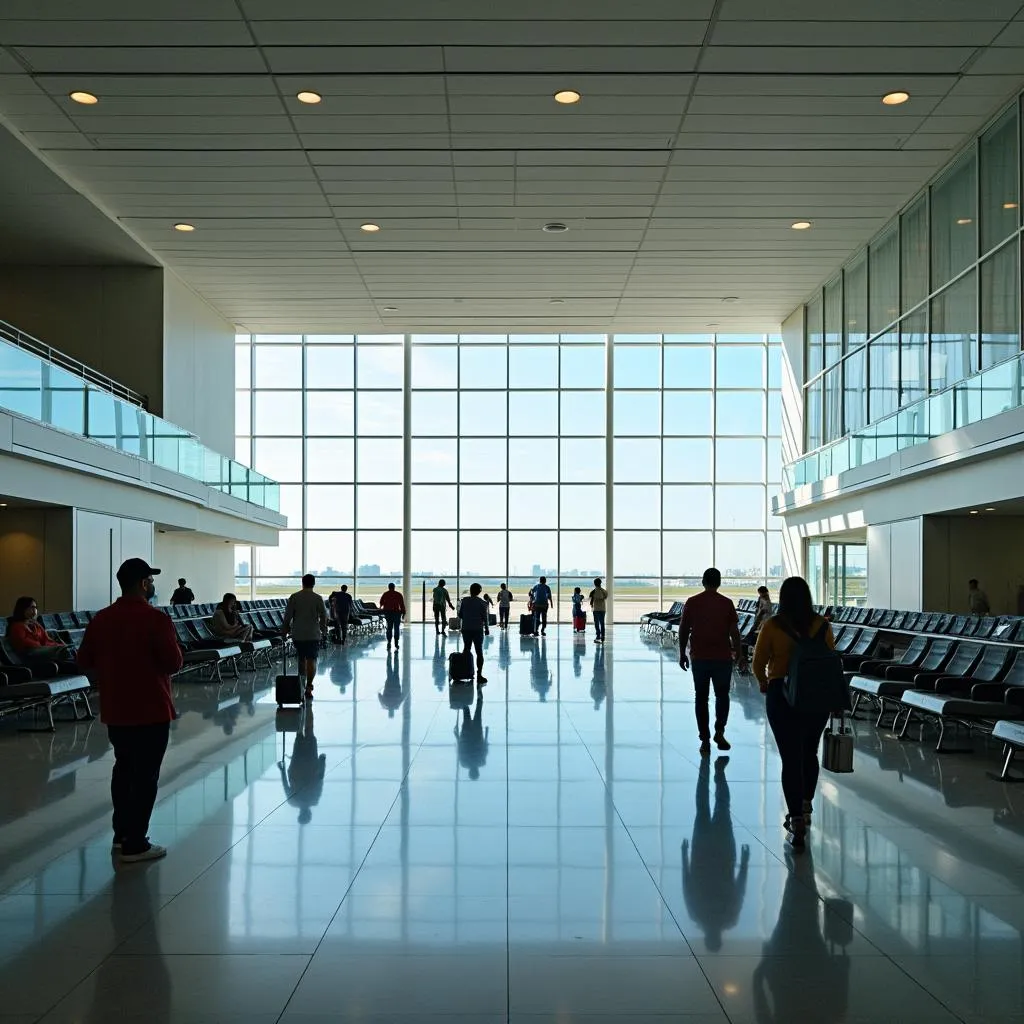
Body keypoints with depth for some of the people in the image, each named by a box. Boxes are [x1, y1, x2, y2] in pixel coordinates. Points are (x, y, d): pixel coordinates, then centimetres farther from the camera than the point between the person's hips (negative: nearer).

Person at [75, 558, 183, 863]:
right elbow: (174, 663, -18)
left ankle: (121, 835, 28)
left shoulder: (100, 619, 4)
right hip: (150, 710, -7)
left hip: (114, 709, 7)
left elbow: (85, 662, 9)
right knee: (145, 775, 1)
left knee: (124, 769, 20)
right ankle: (135, 845, 4)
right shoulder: (155, 619, -17)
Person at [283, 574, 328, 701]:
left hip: (297, 634, 2)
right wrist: (323, 629, 16)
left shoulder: (294, 597, -2)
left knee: (301, 659, 16)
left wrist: (285, 629, 12)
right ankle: (308, 687, -9)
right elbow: (324, 616, -1)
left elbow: (288, 616, -1)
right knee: (311, 660, -1)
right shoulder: (318, 598, -5)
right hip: (313, 634, -2)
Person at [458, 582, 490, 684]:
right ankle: (479, 675, -4)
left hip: (466, 629, 3)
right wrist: (487, 628, 6)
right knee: (479, 652, 2)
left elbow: (460, 615, 4)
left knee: (466, 650, 17)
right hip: (478, 629, -3)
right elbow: (484, 617, -7)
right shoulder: (481, 602, -8)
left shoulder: (464, 600, 0)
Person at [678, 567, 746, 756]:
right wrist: (740, 655, 4)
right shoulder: (726, 603, -4)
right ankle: (719, 732, 1)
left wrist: (682, 654, 11)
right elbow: (734, 632, -5)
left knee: (701, 697, 8)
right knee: (722, 695, 16)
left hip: (699, 657, 1)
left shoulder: (692, 603, 0)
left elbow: (683, 630, 2)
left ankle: (705, 740, 7)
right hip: (722, 657, -1)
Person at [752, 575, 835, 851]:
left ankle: (797, 821, -6)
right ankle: (805, 807, 32)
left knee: (791, 758, -1)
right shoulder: (822, 625, -5)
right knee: (809, 753, 20)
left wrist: (764, 684, 16)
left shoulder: (772, 626, -9)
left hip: (782, 695, -3)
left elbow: (758, 663, -4)